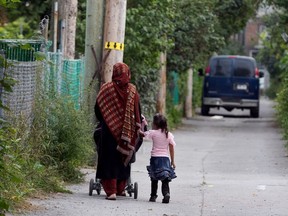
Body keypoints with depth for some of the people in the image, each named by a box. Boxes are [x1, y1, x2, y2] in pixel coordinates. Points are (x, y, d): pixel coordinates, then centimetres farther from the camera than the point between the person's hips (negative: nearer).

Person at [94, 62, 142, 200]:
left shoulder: (106, 89, -6)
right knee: (123, 159, 16)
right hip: (127, 132, 2)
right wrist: (136, 130, 13)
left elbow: (97, 110, 1)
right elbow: (138, 114, 2)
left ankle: (111, 190, -7)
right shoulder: (133, 91, -1)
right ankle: (121, 188, 25)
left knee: (109, 159, 2)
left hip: (109, 130, -2)